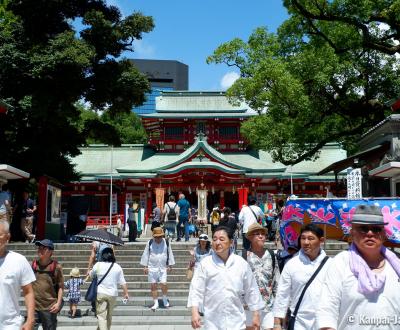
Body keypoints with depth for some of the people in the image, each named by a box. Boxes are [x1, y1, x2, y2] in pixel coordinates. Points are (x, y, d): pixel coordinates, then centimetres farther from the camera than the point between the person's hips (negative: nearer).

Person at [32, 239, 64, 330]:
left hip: (49, 308, -3)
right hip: (34, 306, 3)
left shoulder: (56, 267, -6)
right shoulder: (34, 264, 5)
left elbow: (60, 287, -4)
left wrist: (58, 303, -11)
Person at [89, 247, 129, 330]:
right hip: (112, 294, 2)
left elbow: (91, 275, 15)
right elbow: (122, 282, 1)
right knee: (109, 315, 19)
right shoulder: (117, 267, 0)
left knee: (101, 315, -3)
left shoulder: (98, 265, -3)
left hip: (100, 293, -2)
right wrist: (126, 293, 11)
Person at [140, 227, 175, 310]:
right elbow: (146, 254, 4)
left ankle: (165, 300, 17)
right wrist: (145, 266, 2)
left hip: (163, 267, 0)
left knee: (164, 284, -9)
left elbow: (170, 254, 9)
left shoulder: (166, 242, 1)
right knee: (153, 286, 3)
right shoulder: (150, 243, -2)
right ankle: (156, 303, 15)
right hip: (152, 267, 0)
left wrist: (169, 265, 8)